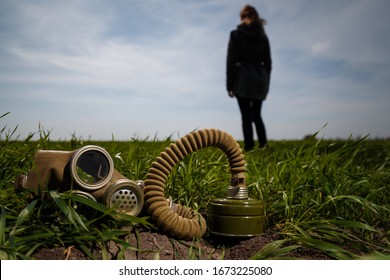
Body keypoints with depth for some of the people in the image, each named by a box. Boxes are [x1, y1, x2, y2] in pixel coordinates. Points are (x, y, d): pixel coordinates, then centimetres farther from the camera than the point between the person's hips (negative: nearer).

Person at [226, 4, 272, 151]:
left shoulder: (236, 34, 1)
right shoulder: (263, 36, 11)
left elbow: (231, 61, -4)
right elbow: (268, 62, 11)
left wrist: (229, 84, -1)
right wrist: (266, 83, 17)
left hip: (243, 79, -4)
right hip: (260, 78, 4)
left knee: (246, 117, -2)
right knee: (257, 115, 13)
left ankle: (249, 147, -6)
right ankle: (263, 145, 2)